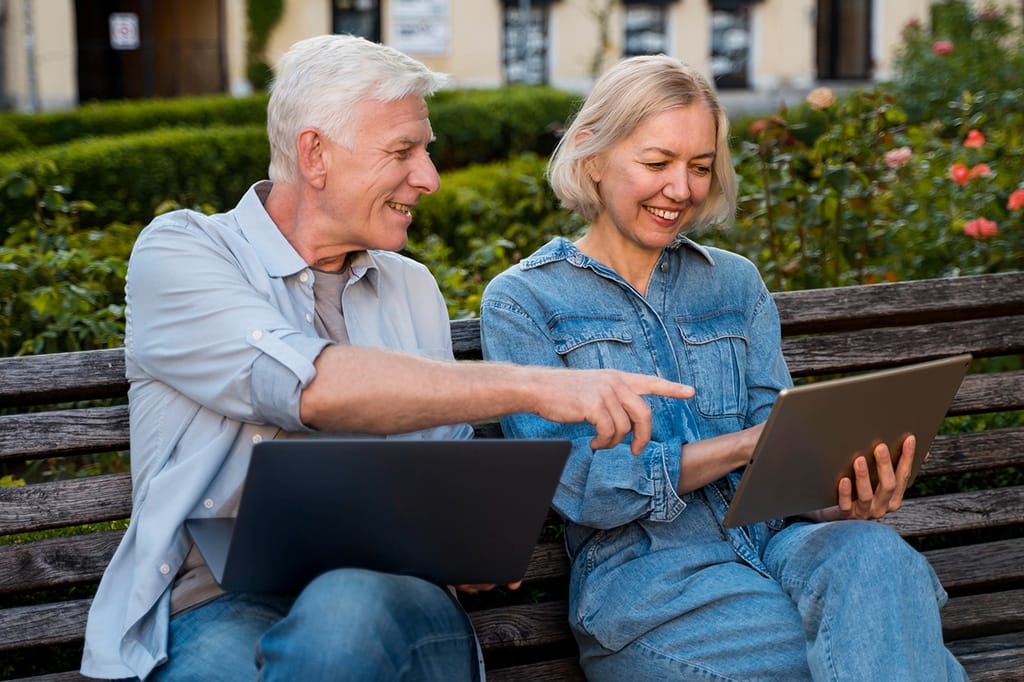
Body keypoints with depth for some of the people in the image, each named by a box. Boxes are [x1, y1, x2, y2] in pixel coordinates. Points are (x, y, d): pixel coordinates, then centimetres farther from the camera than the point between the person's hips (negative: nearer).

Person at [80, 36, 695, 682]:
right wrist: (534, 386, -21)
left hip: (386, 594, 4)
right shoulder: (179, 253, 1)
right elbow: (308, 386, -18)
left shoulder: (413, 288, 20)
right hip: (220, 608, -4)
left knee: (347, 611, -34)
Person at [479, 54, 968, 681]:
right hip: (644, 574, -4)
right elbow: (576, 485, -6)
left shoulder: (735, 283, 18)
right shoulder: (521, 301, 5)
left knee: (876, 556, -33)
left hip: (771, 538, 4)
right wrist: (741, 444, -15)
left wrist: (842, 502, -14)